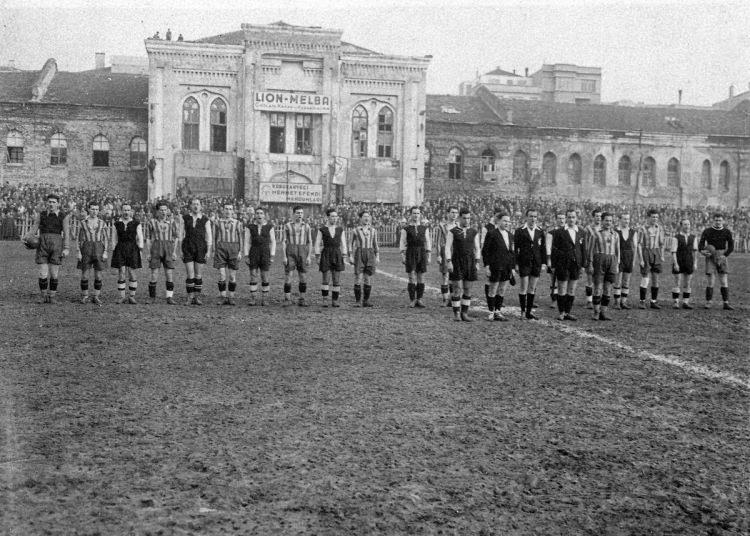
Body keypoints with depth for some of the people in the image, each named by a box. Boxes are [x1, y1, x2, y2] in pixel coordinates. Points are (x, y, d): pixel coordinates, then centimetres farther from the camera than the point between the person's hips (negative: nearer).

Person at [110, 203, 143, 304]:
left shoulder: (136, 224, 6)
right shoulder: (116, 224, 8)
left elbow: (140, 239, 6)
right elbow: (113, 240, 10)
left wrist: (140, 248, -3)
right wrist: (113, 252, 4)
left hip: (133, 250, 0)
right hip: (120, 250, 0)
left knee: (133, 275, 0)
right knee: (121, 274, -2)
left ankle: (132, 297, 10)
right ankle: (122, 297, 3)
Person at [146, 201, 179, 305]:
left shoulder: (172, 221, 7)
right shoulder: (152, 222, 4)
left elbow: (176, 237, 8)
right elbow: (148, 238, 6)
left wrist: (174, 251, 0)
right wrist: (148, 253, 0)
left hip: (168, 250, 1)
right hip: (155, 250, -1)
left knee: (170, 275, -3)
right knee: (154, 275, -1)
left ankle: (169, 297, 2)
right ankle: (152, 298, 9)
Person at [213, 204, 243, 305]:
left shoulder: (237, 223, 5)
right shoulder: (217, 223, 7)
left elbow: (241, 238, 5)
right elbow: (214, 238, 10)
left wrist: (240, 252, -3)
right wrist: (214, 251, 4)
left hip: (234, 250, 0)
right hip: (221, 249, 0)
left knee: (232, 276, 2)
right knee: (222, 276, -5)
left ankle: (231, 298, 10)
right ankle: (223, 298, 2)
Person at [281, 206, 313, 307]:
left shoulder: (307, 226, 6)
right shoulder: (287, 226, 1)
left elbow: (310, 243, 6)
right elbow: (283, 242, -1)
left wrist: (309, 257, -4)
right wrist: (284, 257, -10)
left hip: (302, 255, 2)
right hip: (290, 254, -2)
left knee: (303, 278, 1)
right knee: (288, 277, -6)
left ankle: (301, 301, 9)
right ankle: (287, 300, 1)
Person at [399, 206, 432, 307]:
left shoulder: (424, 228, 9)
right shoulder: (405, 229, 2)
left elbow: (428, 242, 9)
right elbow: (402, 243, 0)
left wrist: (429, 256, 2)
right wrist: (402, 256, -7)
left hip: (422, 254, 2)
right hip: (410, 254, -2)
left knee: (421, 278, 3)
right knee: (412, 278, -5)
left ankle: (419, 300, 10)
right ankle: (412, 300, 1)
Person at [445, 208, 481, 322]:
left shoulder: (474, 232, 6)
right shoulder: (453, 231, -2)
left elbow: (477, 249, 8)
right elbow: (448, 247, -4)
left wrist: (477, 263, -1)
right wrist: (449, 262, -13)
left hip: (470, 263, 3)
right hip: (457, 263, -3)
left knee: (468, 289, 4)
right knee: (457, 289, -4)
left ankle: (464, 314, 11)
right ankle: (456, 314, 4)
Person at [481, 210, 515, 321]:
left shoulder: (510, 235, 12)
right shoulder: (491, 233, -8)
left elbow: (512, 252, 16)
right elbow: (485, 251, -8)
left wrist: (513, 267, 11)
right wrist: (487, 266, -12)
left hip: (507, 267, 6)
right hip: (495, 267, -6)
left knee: (502, 290, 10)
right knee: (493, 290, 3)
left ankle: (498, 312, 19)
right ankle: (491, 312, 12)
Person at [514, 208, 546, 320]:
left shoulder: (540, 232, 8)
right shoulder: (519, 231, -2)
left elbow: (543, 249, 9)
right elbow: (515, 249, -3)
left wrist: (544, 263, 2)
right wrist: (515, 264, -8)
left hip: (536, 263, 3)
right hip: (524, 263, -3)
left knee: (532, 288, 8)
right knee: (523, 287, 0)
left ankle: (529, 311, 14)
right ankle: (523, 311, 6)